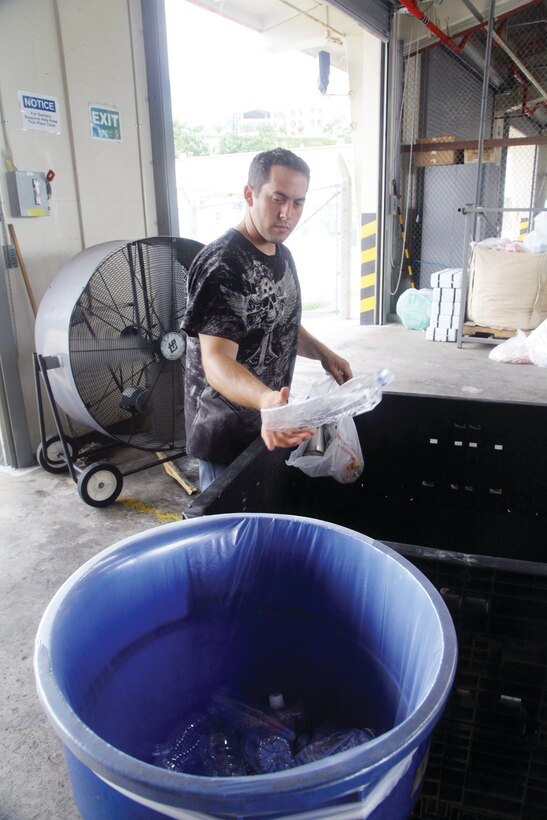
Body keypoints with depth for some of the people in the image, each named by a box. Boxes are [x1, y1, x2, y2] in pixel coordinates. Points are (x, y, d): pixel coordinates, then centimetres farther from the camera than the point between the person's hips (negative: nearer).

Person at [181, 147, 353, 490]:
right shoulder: (221, 265, -23)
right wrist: (265, 398, -50)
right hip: (227, 434, -8)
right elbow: (217, 362, -31)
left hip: (269, 424, 9)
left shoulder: (282, 255, 6)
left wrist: (323, 353, 3)